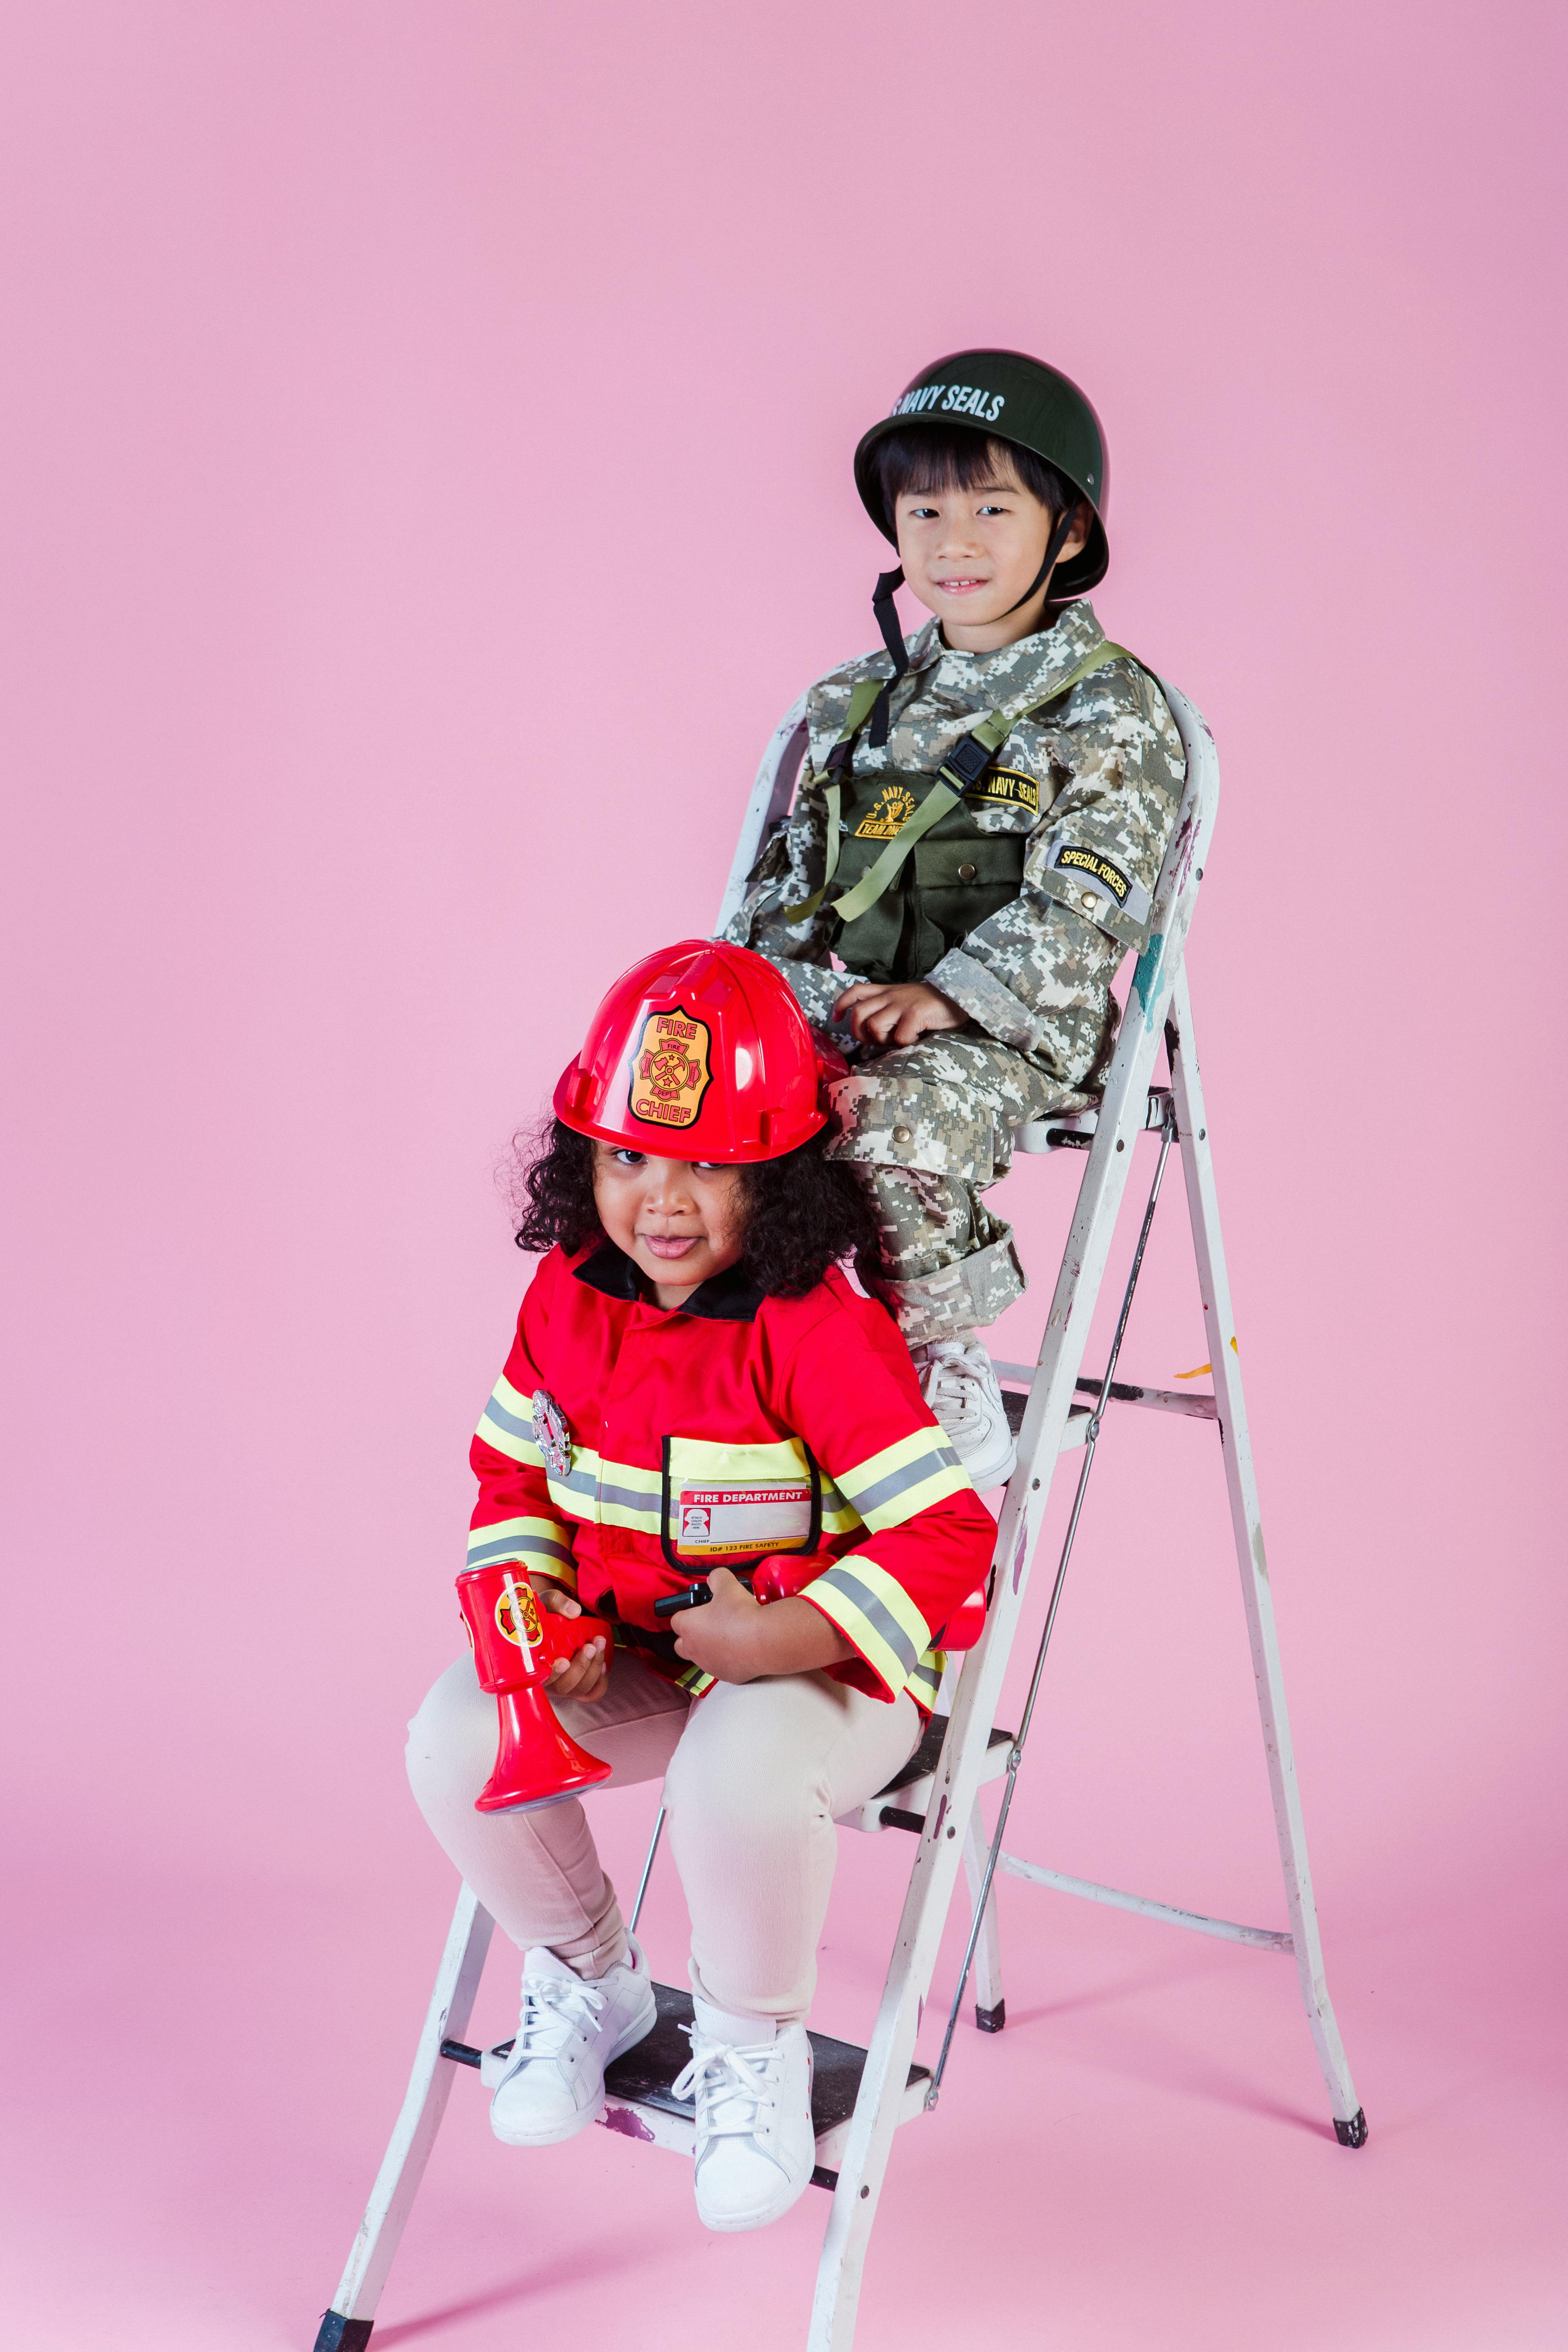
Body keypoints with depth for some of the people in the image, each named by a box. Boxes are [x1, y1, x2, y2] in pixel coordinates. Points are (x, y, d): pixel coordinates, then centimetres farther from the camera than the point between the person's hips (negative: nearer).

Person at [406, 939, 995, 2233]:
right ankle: (587, 1980, 15)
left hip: (821, 1657, -6)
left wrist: (775, 1641, -28)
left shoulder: (820, 1324, -23)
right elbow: (513, 1466, 12)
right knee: (456, 1742, -15)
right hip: (623, 1649, 6)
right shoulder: (569, 1297, -1)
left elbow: (948, 1530, -25)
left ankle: (752, 2044, -3)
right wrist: (529, 1605, -7)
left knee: (740, 1782, -37)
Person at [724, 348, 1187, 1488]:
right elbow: (791, 865, 22)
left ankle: (949, 1394, -17)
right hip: (826, 1005, 6)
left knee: (891, 1132, -36)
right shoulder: (855, 701, 18)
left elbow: (1080, 902, -11)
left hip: (1005, 1028, -6)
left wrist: (952, 993, -23)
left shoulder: (1113, 710, -1)